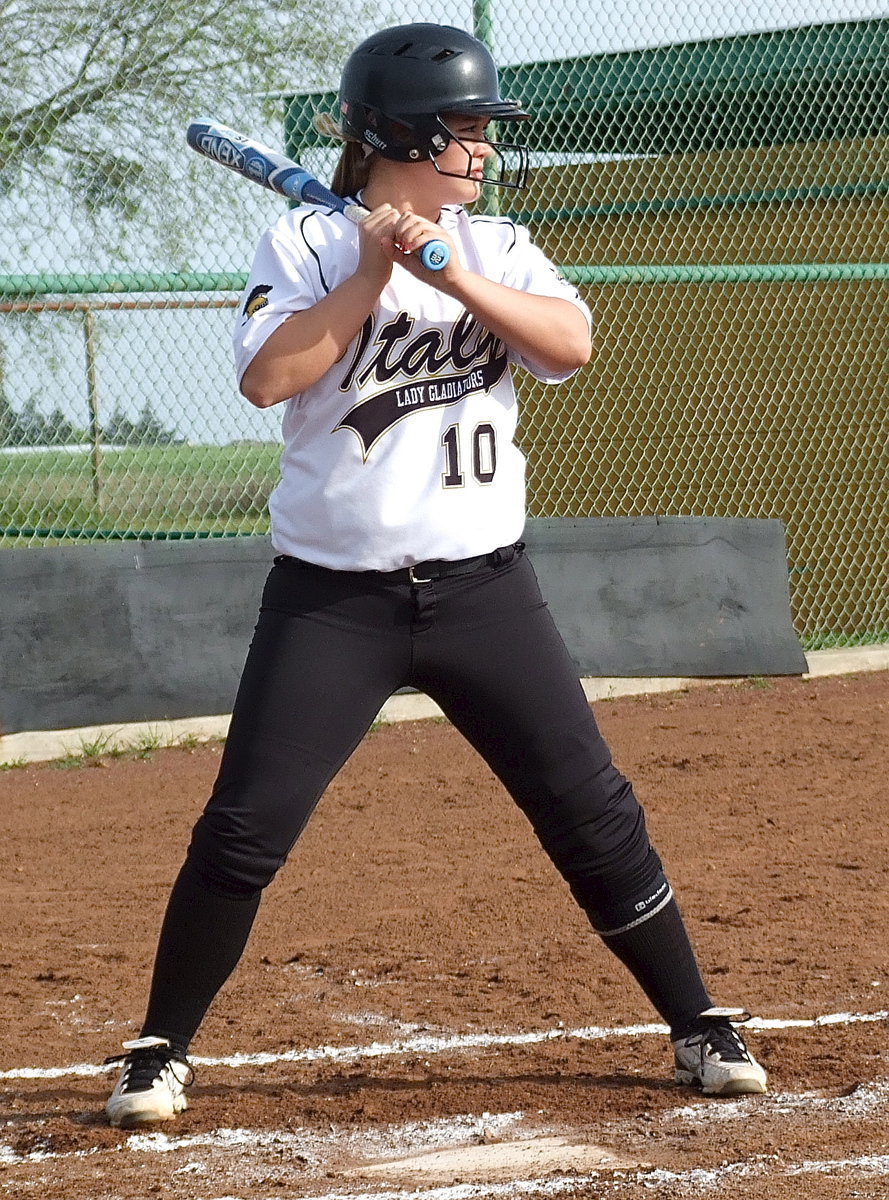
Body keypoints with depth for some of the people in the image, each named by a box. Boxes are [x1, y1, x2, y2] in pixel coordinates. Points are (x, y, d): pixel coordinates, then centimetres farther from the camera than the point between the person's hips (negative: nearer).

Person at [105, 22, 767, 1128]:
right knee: (244, 828, -6)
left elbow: (571, 344, -9)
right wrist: (370, 275, -17)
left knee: (593, 812, 2)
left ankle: (697, 1026, 14)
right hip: (332, 599, -2)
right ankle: (161, 1051, 8)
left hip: (481, 585, 3)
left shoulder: (496, 248, 7)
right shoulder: (304, 245, -2)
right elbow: (265, 379, -15)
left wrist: (454, 276, -19)